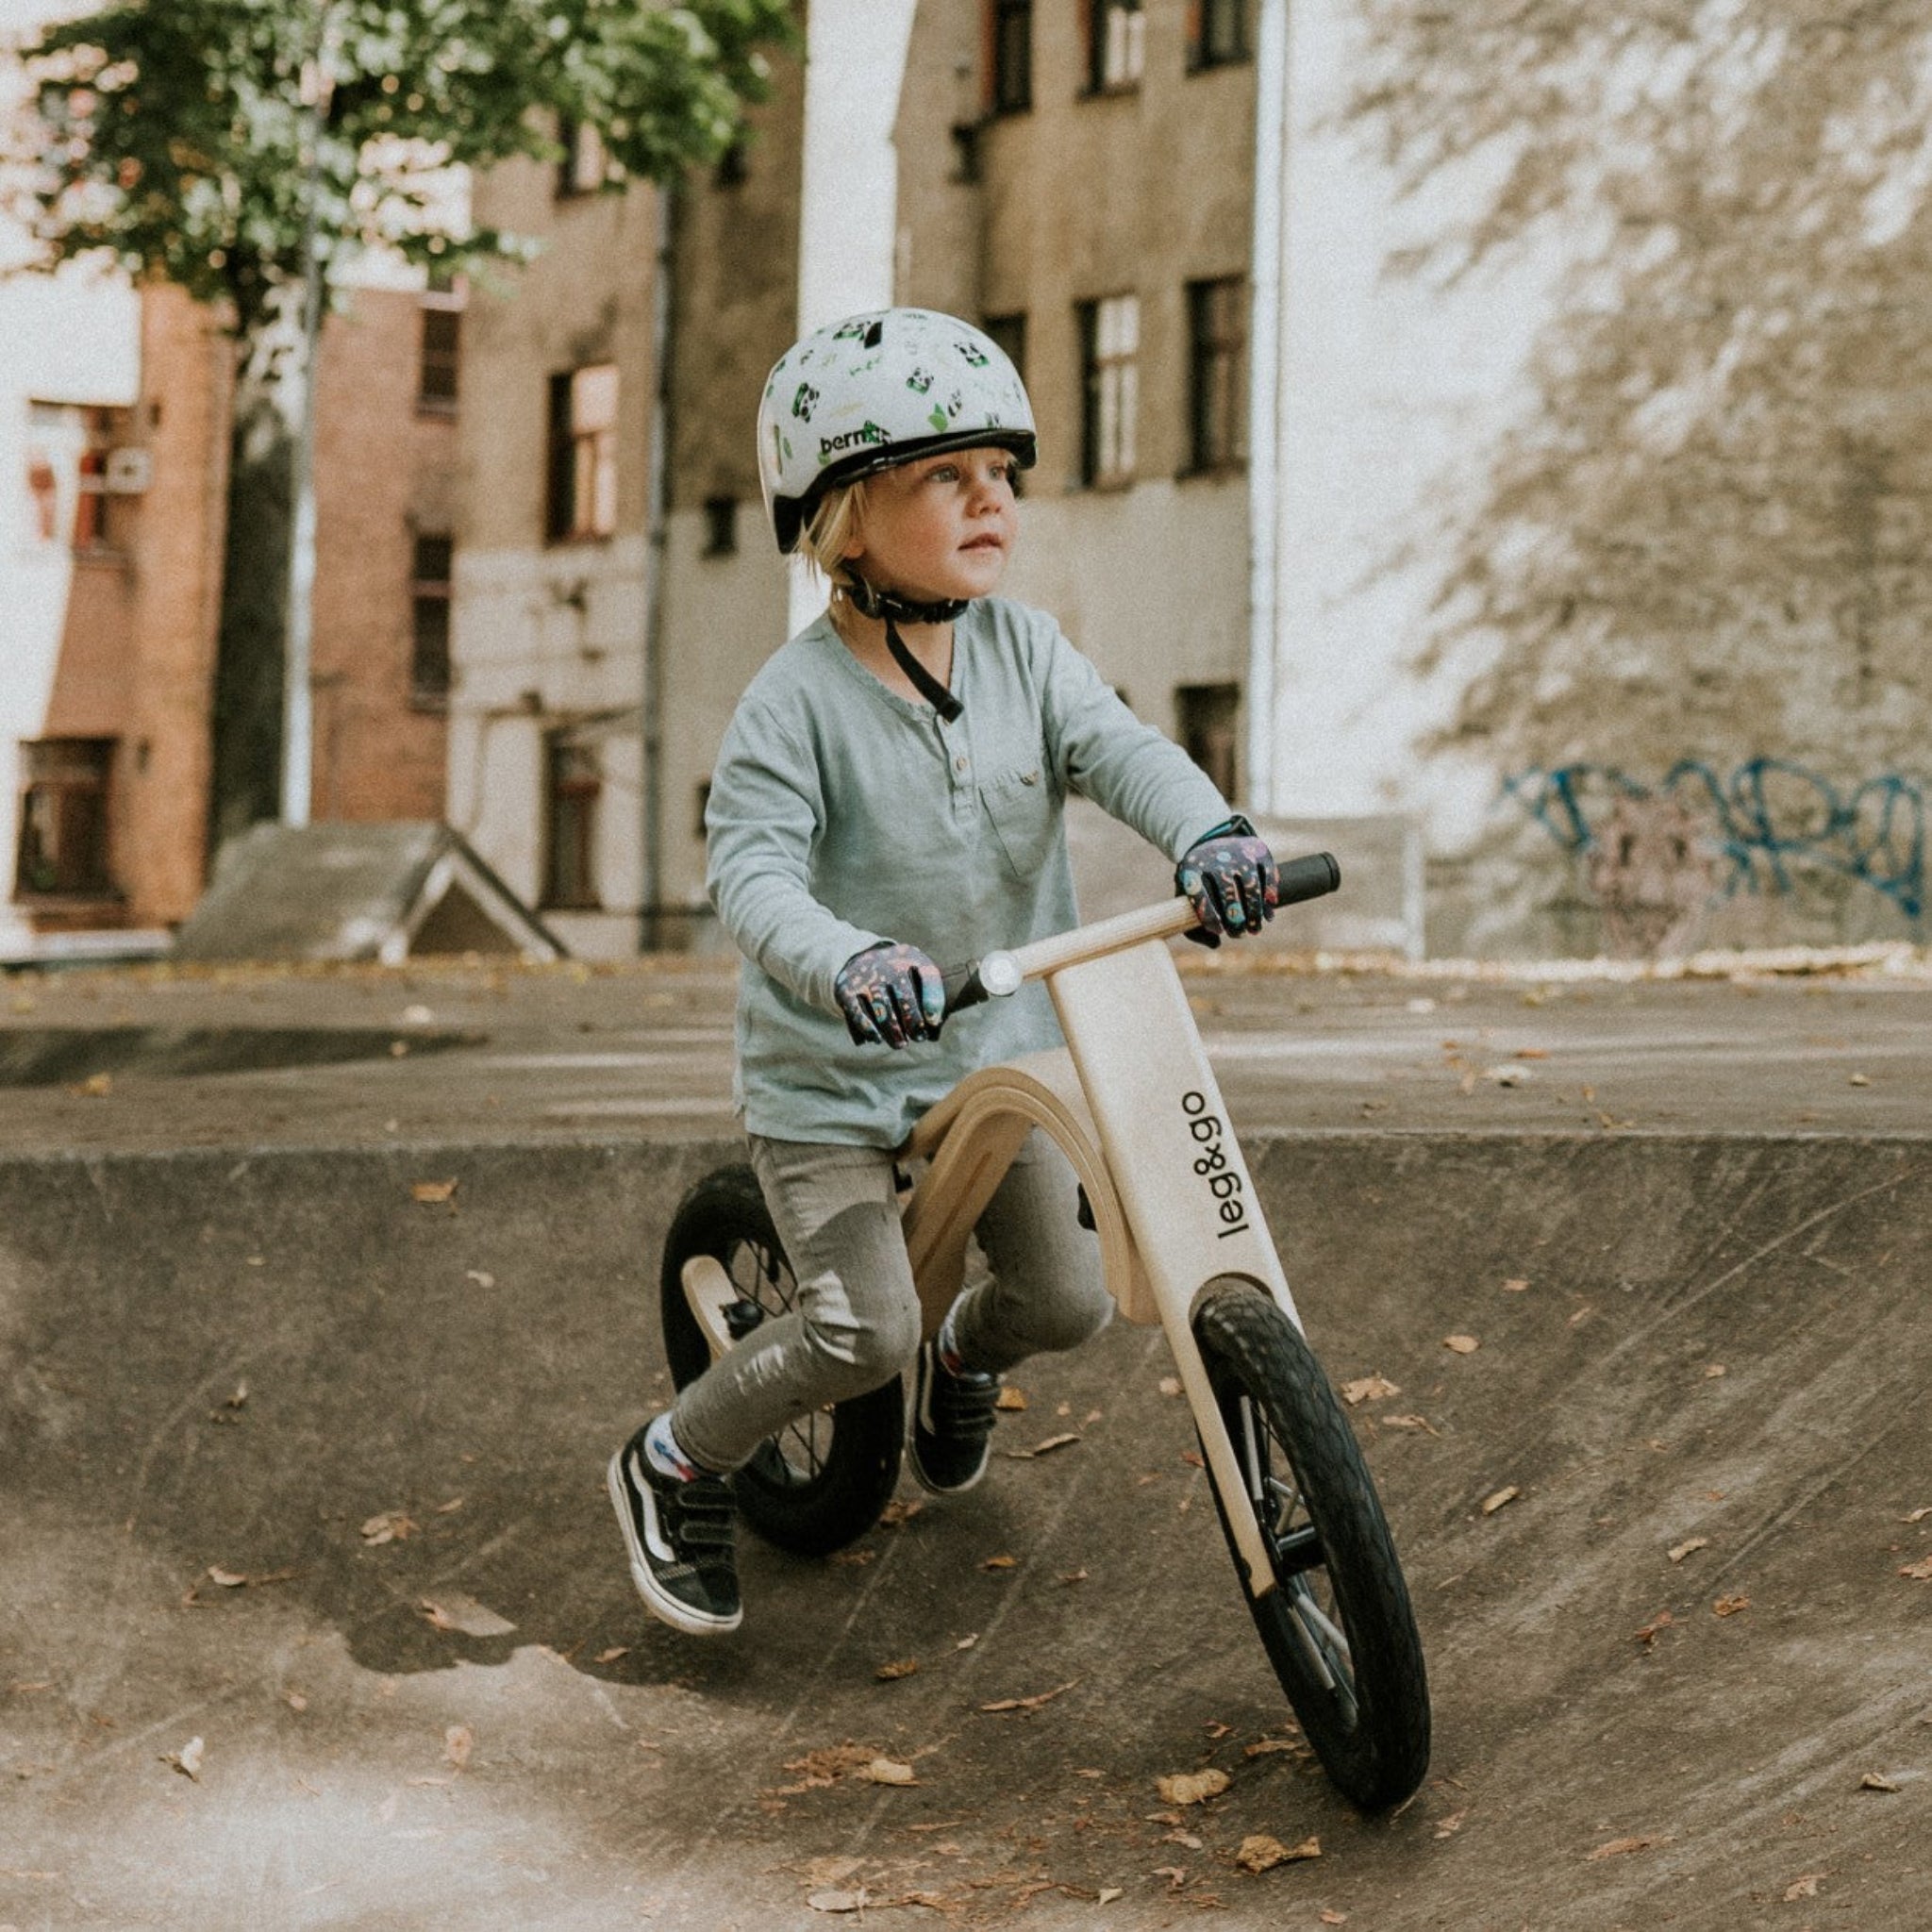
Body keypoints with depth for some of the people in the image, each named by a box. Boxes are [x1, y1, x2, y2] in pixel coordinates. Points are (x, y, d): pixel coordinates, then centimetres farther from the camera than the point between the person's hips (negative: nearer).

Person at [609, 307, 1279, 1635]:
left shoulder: (1024, 649, -4)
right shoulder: (799, 702, -18)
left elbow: (1119, 747, -16)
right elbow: (753, 870, -26)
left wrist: (1208, 831, -38)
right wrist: (849, 965, -47)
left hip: (1001, 1047, 5)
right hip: (832, 1073, -5)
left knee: (1069, 1297, 5)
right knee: (863, 1332, -14)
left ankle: (964, 1360, 42)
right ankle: (676, 1467, 13)